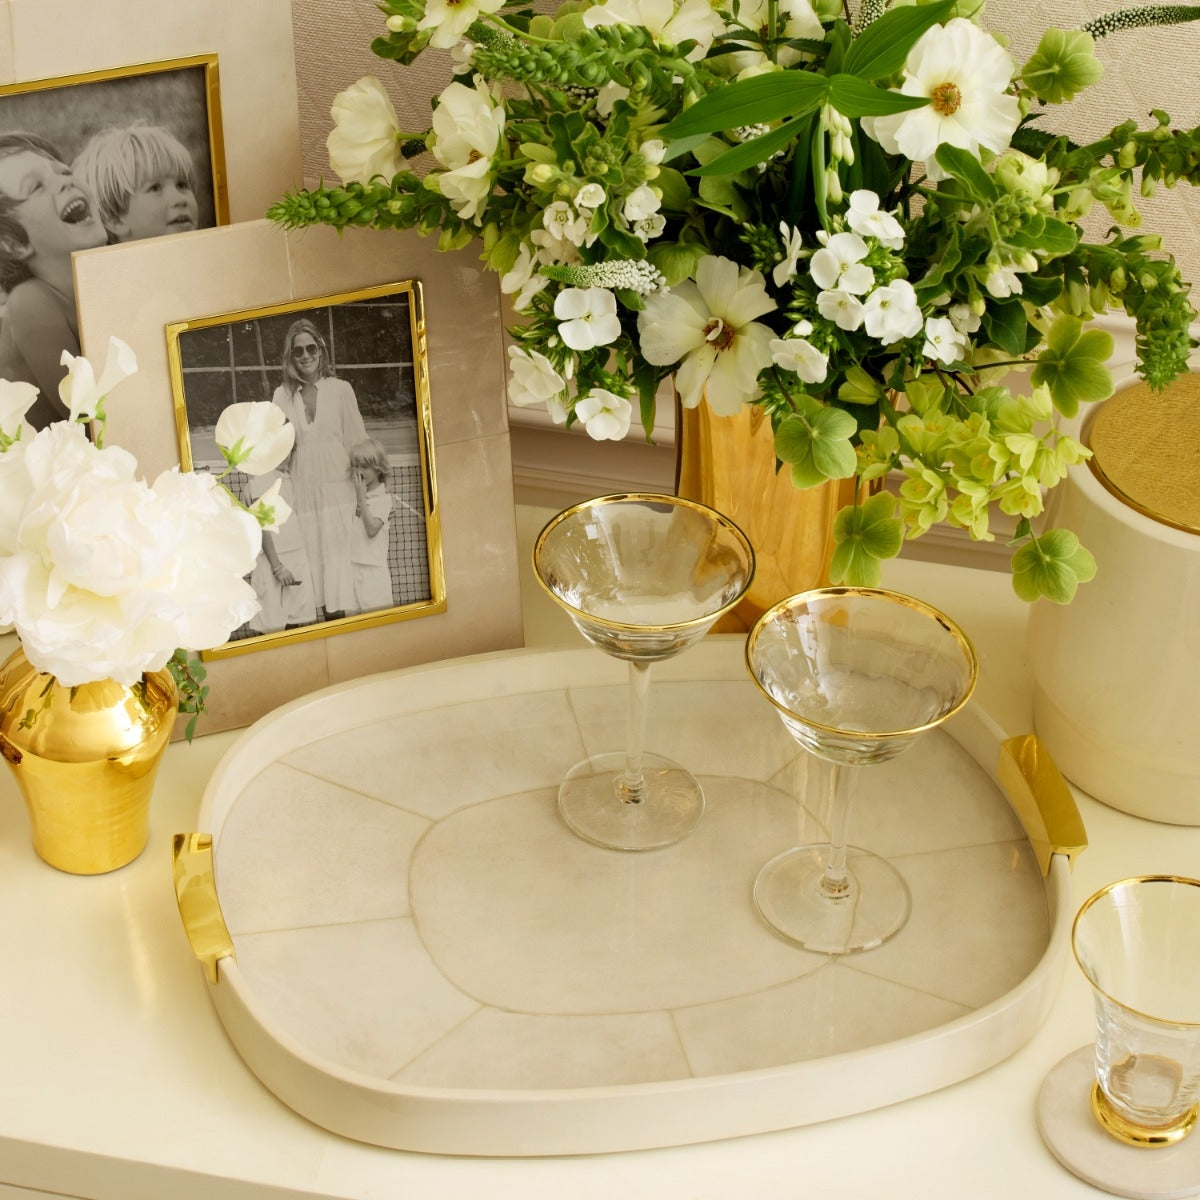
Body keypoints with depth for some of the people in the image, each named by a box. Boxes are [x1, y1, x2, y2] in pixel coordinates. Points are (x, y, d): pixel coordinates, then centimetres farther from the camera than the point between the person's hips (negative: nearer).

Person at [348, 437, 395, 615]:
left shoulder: (383, 497, -5)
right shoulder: (352, 495, 11)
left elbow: (372, 529, -17)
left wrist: (361, 497, -15)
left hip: (373, 567, -5)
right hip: (351, 565, 5)